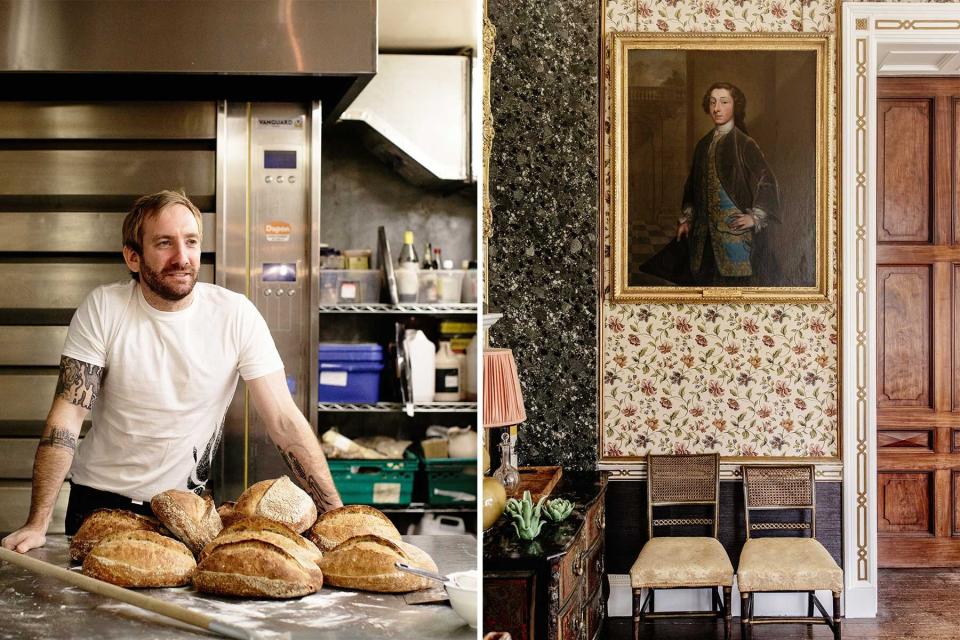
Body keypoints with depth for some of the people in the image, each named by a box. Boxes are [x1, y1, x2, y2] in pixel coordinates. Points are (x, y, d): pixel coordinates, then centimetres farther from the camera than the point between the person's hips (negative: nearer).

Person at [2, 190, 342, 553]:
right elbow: (68, 414, -14)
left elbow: (284, 421, -12)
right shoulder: (103, 309, -12)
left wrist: (336, 514, -20)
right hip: (99, 501, 0)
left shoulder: (236, 315, -12)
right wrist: (38, 524, -22)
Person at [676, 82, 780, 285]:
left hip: (734, 228, -5)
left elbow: (767, 182, -6)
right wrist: (686, 219, 17)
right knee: (707, 282, 4)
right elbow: (693, 184, 21)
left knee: (735, 282, -6)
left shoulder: (745, 144, -5)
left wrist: (755, 217, -10)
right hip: (704, 230, 5)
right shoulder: (704, 144, 12)